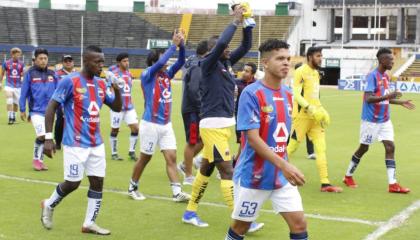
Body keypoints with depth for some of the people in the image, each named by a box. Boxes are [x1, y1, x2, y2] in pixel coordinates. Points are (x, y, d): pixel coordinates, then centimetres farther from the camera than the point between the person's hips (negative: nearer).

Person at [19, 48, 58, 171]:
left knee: (46, 137, 9)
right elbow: (24, 93, -1)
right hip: (36, 111, -4)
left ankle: (40, 160, 24)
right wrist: (22, 110, -2)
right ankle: (36, 159, 7)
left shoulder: (52, 74, 5)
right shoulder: (30, 73, -4)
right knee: (41, 136, -14)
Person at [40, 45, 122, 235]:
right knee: (72, 183, -1)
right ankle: (49, 205, 27)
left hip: (96, 143, 6)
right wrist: (48, 137, -14)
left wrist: (117, 89, -5)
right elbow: (51, 108, -10)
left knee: (97, 182, 4)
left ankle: (89, 223, 15)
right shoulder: (70, 81, -12)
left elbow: (117, 108, 14)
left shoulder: (101, 84, 7)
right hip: (75, 143, -6)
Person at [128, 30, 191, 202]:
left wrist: (181, 45, -14)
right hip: (150, 124, -6)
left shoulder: (167, 75, 7)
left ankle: (177, 193, -1)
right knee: (145, 158, 6)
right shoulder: (147, 75, -10)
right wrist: (174, 44, -23)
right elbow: (161, 62, -27)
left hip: (166, 124, 6)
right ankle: (132, 188, 23)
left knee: (171, 157, -1)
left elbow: (181, 62, 1)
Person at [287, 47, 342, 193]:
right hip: (302, 115, -8)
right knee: (292, 146, 2)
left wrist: (322, 111, 11)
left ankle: (325, 183, -1)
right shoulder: (301, 72, -11)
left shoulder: (316, 73, 16)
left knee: (321, 148, 0)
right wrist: (310, 108, -24)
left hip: (315, 116, 8)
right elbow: (296, 94, -18)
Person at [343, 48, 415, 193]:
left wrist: (401, 103, 14)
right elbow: (368, 98, -25)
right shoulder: (372, 76, -16)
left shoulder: (386, 76, 10)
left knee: (390, 147, -3)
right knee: (363, 148, 6)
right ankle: (348, 176, 25)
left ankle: (392, 184, -3)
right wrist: (388, 96, -33)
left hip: (385, 120, 7)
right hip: (371, 120, -7)